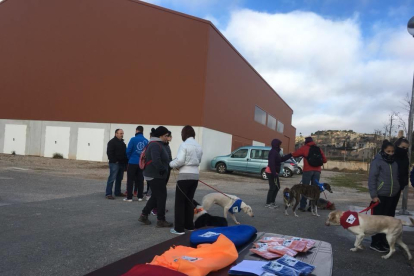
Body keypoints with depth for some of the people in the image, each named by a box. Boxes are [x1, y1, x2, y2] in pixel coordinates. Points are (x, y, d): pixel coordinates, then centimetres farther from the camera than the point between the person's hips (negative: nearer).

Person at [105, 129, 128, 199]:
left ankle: (117, 192, 22)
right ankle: (108, 194, -8)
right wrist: (114, 161, -18)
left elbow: (125, 152, 23)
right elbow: (109, 153, -14)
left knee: (119, 179, 13)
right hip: (114, 163, -8)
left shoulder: (122, 142, 19)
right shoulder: (112, 142, -6)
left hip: (122, 164, 8)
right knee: (112, 178, -9)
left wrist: (125, 161, 12)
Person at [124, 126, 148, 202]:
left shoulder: (133, 139, -10)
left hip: (133, 162, -3)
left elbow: (128, 151, -9)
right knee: (140, 180, 12)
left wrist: (130, 158, 10)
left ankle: (129, 197, 4)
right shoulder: (146, 141, -1)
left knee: (130, 180, 4)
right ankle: (140, 196, 17)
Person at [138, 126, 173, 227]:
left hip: (153, 175, 10)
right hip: (156, 176, -10)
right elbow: (156, 160, -31)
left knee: (155, 196, 18)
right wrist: (162, 170, -22)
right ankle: (161, 220, 8)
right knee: (161, 197, -1)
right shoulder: (156, 145, -19)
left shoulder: (157, 144, 15)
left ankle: (144, 215, 22)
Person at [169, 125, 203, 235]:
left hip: (185, 175, -7)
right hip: (195, 175, 7)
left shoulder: (184, 144, -11)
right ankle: (189, 225, 24)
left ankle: (179, 228, 3)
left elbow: (180, 160, -18)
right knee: (189, 201, 17)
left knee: (180, 202, 2)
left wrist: (171, 164, -1)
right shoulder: (198, 146, 11)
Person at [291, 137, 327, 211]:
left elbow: (294, 155, 1)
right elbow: (324, 160, 12)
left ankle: (303, 206, 0)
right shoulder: (318, 149, 14)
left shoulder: (304, 148, 5)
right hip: (317, 171, 3)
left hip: (308, 170, -3)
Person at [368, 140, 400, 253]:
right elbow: (371, 179, -12)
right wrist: (373, 195, -15)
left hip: (392, 196, 6)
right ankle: (375, 243, 9)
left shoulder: (394, 162, 8)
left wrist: (397, 190, 11)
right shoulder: (377, 161, -10)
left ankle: (384, 241, 22)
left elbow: (396, 177, 17)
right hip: (381, 196, -6)